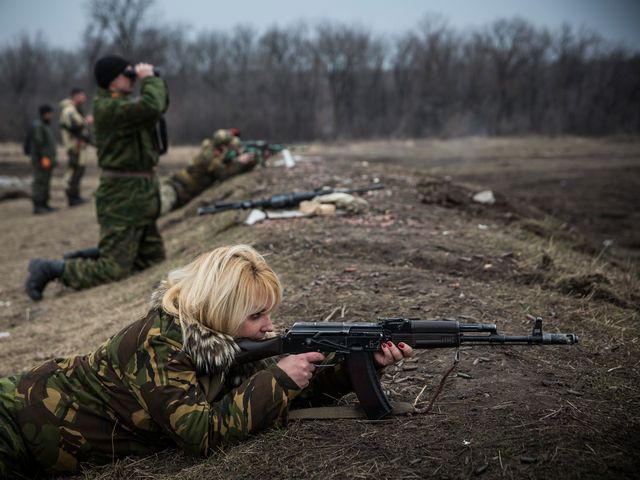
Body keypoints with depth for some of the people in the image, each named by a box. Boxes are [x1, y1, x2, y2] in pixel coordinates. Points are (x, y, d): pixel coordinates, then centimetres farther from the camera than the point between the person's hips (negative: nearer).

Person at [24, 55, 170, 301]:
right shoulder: (108, 108, -18)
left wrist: (155, 81, 5)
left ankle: (81, 262, 19)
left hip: (140, 195, 10)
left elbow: (161, 106, 21)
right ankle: (50, 269, 0)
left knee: (153, 257, 16)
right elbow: (151, 106, -32)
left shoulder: (123, 103, 12)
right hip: (123, 195, -10)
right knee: (115, 269, -10)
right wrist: (149, 78, -15)